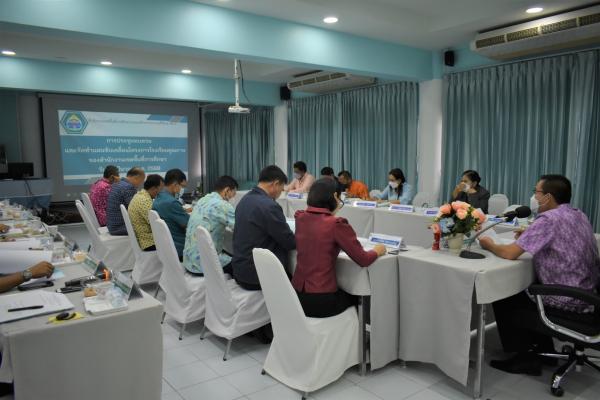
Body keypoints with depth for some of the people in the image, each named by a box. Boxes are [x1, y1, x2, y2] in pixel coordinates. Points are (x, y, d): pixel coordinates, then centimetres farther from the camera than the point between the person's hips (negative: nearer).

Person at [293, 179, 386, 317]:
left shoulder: (300, 218, 2)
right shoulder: (336, 224, -17)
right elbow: (363, 260, -9)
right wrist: (378, 251, 10)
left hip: (297, 295, 6)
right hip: (321, 300, -6)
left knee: (344, 292, 35)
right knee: (353, 296, 29)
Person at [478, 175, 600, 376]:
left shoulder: (548, 219, -21)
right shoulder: (579, 215, 7)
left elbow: (509, 253, -24)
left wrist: (490, 245, -4)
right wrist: (527, 237, 7)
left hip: (567, 305, -8)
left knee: (502, 299, 9)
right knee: (520, 290, 26)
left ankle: (526, 358, 16)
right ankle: (545, 350, 32)